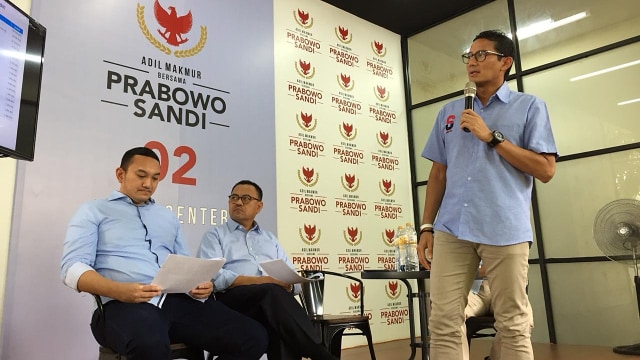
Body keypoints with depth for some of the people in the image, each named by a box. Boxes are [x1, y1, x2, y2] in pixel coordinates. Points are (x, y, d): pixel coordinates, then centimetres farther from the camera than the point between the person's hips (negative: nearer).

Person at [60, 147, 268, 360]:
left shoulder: (168, 217, 28)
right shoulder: (93, 211, 13)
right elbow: (73, 268, 0)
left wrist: (200, 284, 1)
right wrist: (119, 290, -19)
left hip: (178, 300, 5)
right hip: (126, 304, -5)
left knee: (254, 336, -16)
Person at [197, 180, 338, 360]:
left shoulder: (270, 238, 28)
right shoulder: (215, 235, 14)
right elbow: (213, 276, -7)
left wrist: (288, 285, -9)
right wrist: (261, 281, -17)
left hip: (272, 297, 4)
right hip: (234, 298, -3)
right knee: (273, 292, -36)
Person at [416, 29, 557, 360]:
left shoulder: (530, 106, 6)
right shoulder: (449, 111, 17)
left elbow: (545, 170, -2)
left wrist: (492, 137, -8)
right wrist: (426, 226, 10)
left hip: (505, 230, -3)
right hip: (451, 230, 3)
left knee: (513, 327, 4)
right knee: (443, 323, 2)